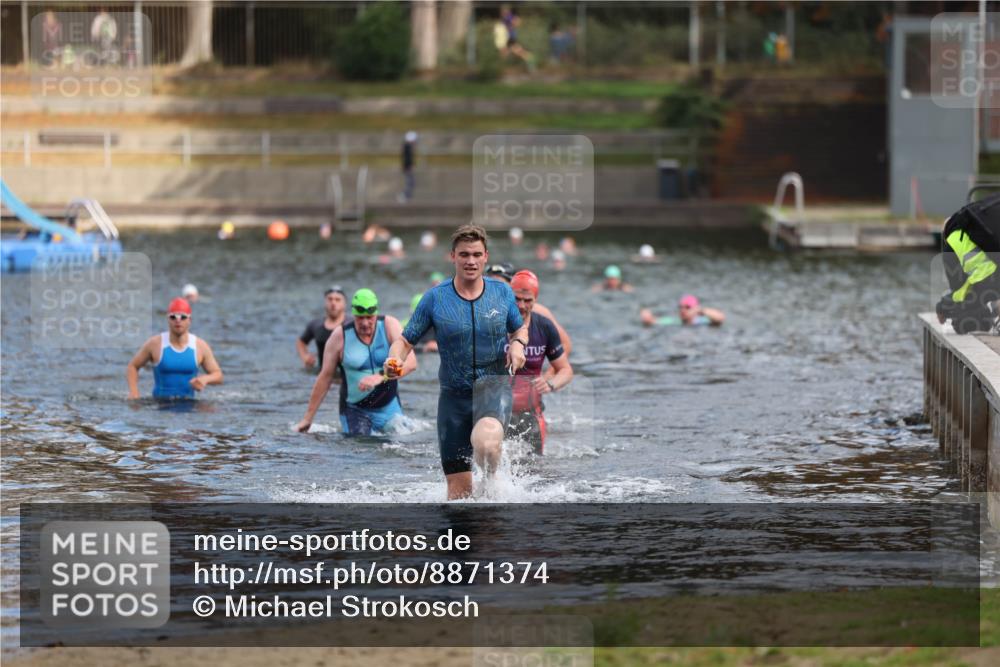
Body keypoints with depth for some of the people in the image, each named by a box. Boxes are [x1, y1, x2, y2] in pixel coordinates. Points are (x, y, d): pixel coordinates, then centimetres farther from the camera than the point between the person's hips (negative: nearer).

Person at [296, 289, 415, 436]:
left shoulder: (390, 326, -8)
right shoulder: (340, 336, -9)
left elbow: (411, 362, -19)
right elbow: (325, 378, -3)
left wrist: (381, 376, -36)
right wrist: (308, 418, -3)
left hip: (389, 407, 2)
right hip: (355, 410, -2)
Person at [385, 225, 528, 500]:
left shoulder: (502, 292, 2)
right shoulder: (435, 298, -2)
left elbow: (520, 328, 18)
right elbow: (406, 340, 1)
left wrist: (518, 343, -6)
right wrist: (395, 359, -22)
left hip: (494, 388, -1)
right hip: (454, 395, 1)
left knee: (485, 444, -35)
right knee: (459, 490, 1)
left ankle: (492, 480, -2)